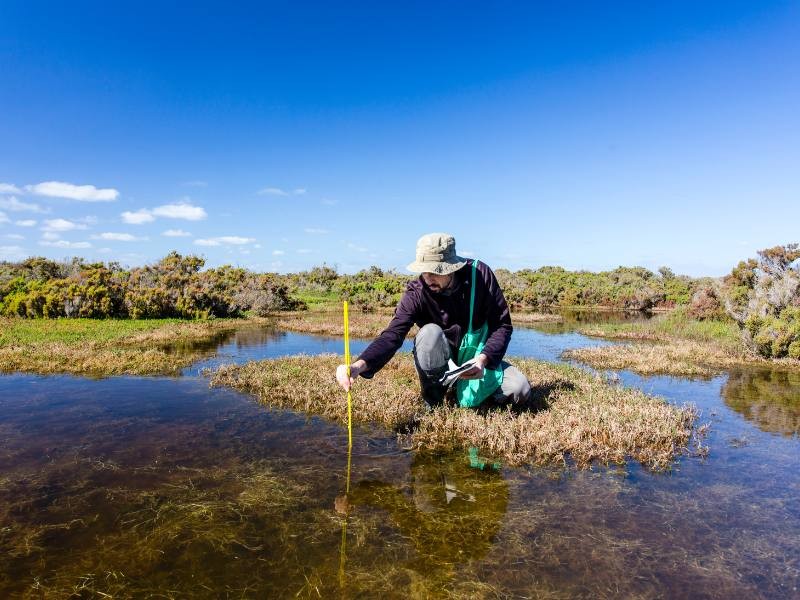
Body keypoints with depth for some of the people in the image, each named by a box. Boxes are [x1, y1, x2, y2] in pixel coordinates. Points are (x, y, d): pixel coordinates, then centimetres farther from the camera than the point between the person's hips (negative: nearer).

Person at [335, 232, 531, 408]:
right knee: (429, 333, -34)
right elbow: (393, 334, -33)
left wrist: (483, 359, -32)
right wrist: (360, 365, -51)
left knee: (521, 391, -21)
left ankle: (468, 388, 9)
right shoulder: (416, 293, -21)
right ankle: (433, 399, -11)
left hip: (478, 357, 1)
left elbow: (503, 325, -15)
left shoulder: (480, 274, -19)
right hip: (441, 362, -1)